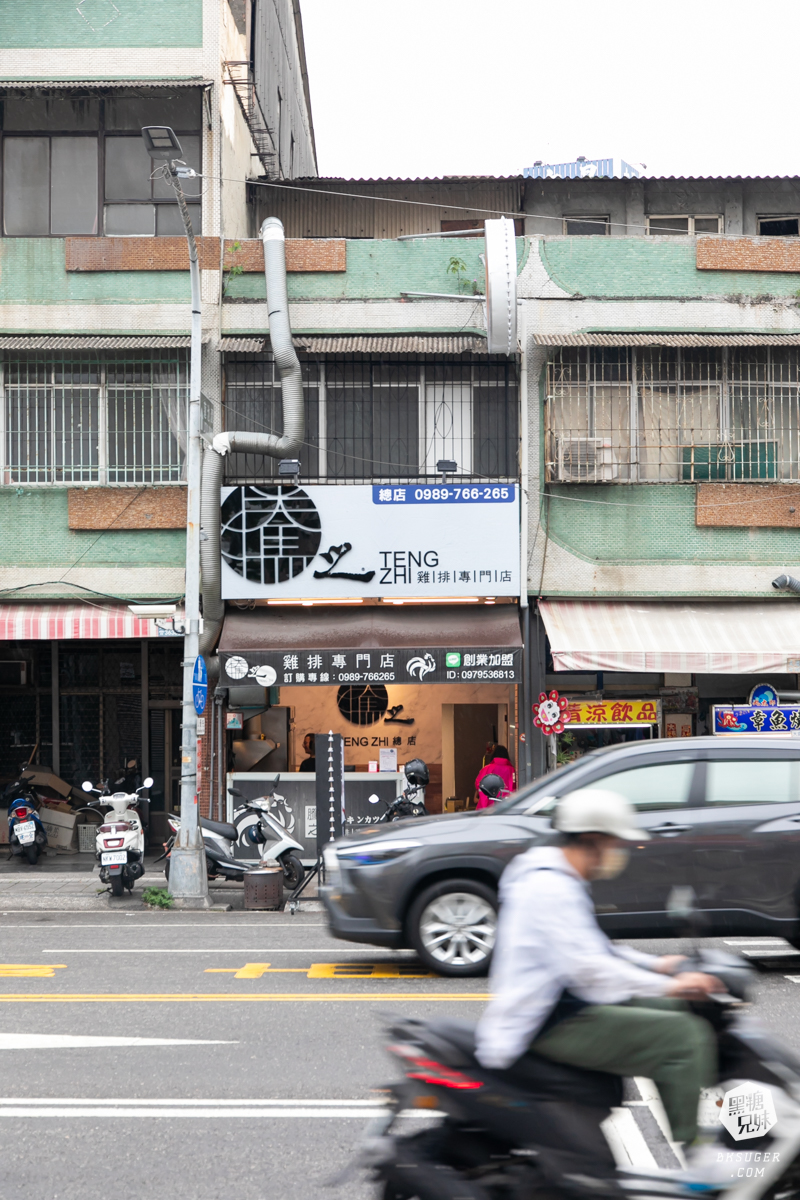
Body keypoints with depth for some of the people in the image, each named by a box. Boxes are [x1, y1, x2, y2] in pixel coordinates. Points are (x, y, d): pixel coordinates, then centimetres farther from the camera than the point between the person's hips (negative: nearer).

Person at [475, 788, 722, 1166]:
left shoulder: (558, 880, 16)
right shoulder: (550, 888, -18)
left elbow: (592, 949, 26)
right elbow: (586, 969, -27)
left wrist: (656, 965, 16)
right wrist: (669, 986, -26)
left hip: (564, 1006, 11)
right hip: (551, 1023, -11)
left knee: (671, 1013, 14)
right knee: (684, 1036, -18)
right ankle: (701, 1157, -17)